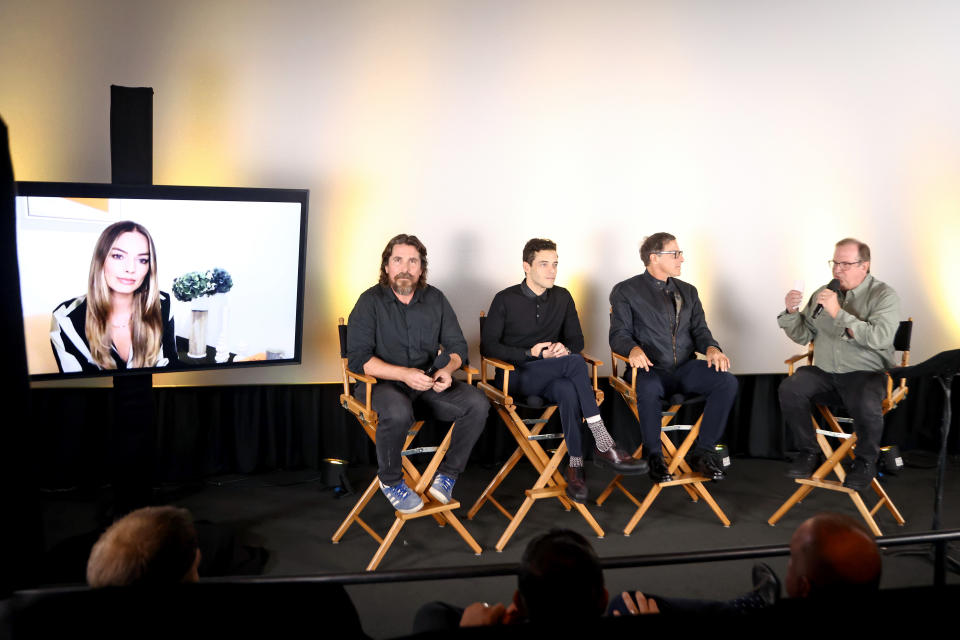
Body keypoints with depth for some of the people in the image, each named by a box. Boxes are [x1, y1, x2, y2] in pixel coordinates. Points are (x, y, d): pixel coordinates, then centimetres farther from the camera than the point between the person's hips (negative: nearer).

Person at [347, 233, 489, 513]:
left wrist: (447, 369, -13)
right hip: (382, 381, -4)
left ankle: (447, 474, -2)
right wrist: (404, 374, -24)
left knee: (478, 404, -19)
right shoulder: (371, 301, -5)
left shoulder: (435, 299, 8)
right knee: (398, 412, -38)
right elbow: (358, 358, -13)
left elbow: (457, 345, 11)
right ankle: (390, 481, -9)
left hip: (428, 380, 4)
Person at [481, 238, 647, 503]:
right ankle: (603, 444, -37)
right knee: (575, 362, -33)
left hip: (553, 378, 4)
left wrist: (566, 348, -9)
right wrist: (530, 354, -14)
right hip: (518, 377, -4)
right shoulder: (505, 300, -1)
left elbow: (577, 340, 17)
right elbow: (488, 346, -3)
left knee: (568, 389, -37)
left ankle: (575, 466, -36)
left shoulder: (562, 297, 12)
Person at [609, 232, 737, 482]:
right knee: (648, 389, -39)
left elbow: (699, 329, 14)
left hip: (685, 368, 5)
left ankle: (703, 452, -13)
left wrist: (711, 348, -10)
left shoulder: (688, 291, 20)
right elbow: (618, 334, -2)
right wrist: (634, 349, -26)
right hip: (651, 369, -4)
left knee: (727, 381, -23)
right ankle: (654, 457, -19)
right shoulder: (625, 291, 5)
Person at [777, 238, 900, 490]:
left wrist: (838, 313, -24)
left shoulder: (884, 295, -4)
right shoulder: (823, 293, 11)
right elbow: (802, 336, 13)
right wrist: (791, 312, -6)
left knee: (867, 408, -34)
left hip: (865, 373, -4)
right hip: (824, 372, 5)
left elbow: (880, 338, -21)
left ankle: (865, 461, -2)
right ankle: (809, 452, -1)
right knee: (789, 390, -22)